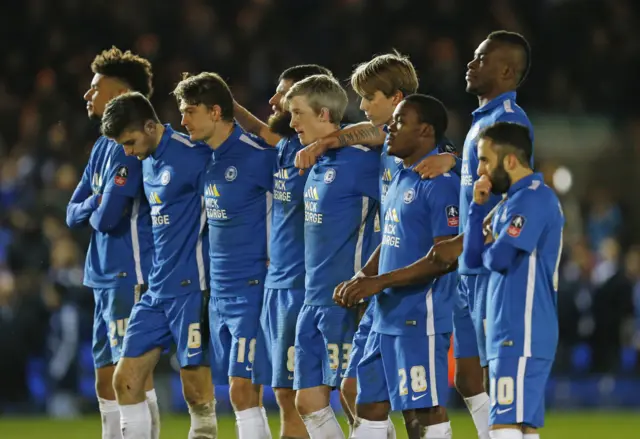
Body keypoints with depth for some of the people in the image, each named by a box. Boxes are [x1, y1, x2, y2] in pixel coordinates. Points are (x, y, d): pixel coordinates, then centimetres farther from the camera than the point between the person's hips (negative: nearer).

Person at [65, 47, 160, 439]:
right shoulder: (103, 147, 16)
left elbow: (107, 216, -19)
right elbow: (74, 213, 16)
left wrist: (94, 210, 3)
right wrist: (97, 204, -4)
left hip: (130, 275, -10)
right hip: (106, 278, 10)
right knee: (107, 381, 11)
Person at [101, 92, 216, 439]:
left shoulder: (192, 155, -14)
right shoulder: (148, 161, 12)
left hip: (191, 289, -8)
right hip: (157, 289, 8)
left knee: (196, 391, -4)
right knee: (125, 380, 5)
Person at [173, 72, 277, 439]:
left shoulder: (254, 156, -14)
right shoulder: (207, 158, 10)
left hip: (252, 287, -8)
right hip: (220, 291, 8)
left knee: (243, 389, -11)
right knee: (241, 392, 10)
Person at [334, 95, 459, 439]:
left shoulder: (440, 182, -14)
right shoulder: (399, 179, 15)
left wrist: (381, 281, -19)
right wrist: (360, 280, 7)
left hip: (421, 319, -10)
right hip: (386, 318, 10)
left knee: (427, 410, -5)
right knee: (370, 407, 11)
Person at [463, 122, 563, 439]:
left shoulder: (532, 198, -12)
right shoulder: (514, 200, 19)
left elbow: (498, 258, -21)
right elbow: (473, 258, 16)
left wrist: (488, 249, 2)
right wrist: (477, 206, 7)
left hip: (521, 336, -10)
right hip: (512, 334, 10)